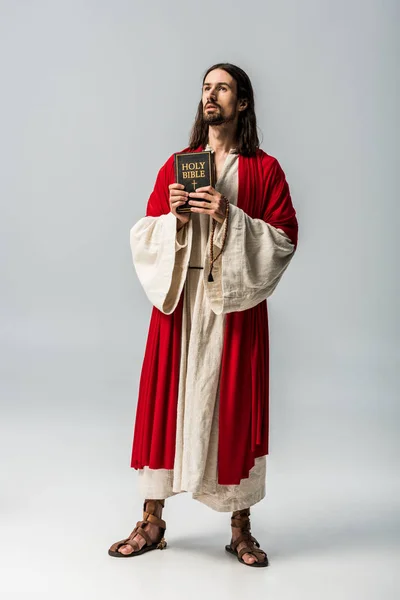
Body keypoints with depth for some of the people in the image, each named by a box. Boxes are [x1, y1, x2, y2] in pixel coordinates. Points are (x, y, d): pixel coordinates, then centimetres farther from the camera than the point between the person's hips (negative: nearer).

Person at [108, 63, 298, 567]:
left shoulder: (264, 169, 4)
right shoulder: (175, 165, 11)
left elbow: (285, 239, -4)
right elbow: (143, 237, 8)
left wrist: (229, 217, -16)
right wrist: (175, 216, -12)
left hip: (235, 305, -2)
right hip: (177, 299, 2)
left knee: (234, 407, 2)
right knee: (165, 399, 3)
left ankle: (240, 528, 17)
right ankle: (152, 522, 18)